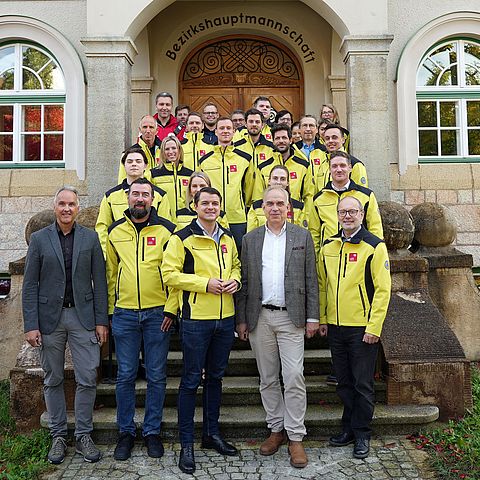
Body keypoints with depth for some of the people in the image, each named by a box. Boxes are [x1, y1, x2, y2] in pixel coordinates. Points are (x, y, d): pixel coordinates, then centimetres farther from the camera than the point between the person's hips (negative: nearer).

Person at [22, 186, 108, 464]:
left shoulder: (90, 238, 4)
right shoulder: (39, 239, 3)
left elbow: (99, 282, 2)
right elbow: (30, 285, 1)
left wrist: (102, 321, -2)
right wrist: (30, 324, -6)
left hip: (83, 316, 0)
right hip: (50, 317, 0)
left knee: (87, 379, 1)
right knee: (53, 380, 10)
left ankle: (84, 436, 17)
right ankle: (58, 436, 24)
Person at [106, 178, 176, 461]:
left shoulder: (166, 230, 0)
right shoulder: (115, 231, 8)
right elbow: (111, 272, 13)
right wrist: (110, 309, 9)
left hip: (158, 313, -2)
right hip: (124, 313, 2)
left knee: (156, 376, 7)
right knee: (126, 376, 8)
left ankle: (152, 432, 21)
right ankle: (126, 432, 23)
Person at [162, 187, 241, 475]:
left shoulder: (227, 238, 11)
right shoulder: (182, 238, -7)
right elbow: (170, 274, -11)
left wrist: (235, 280, 1)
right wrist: (205, 283, -18)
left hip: (225, 318, 6)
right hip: (196, 319, -6)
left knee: (216, 376, 17)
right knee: (191, 380, 2)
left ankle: (212, 434, 32)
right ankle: (187, 444, 15)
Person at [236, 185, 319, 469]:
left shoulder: (302, 236, 5)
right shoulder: (250, 239, 8)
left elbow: (311, 280, 3)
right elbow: (244, 281, 7)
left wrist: (312, 317, -2)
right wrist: (241, 319, 4)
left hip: (292, 317, -2)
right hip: (260, 318, 2)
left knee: (294, 378, -4)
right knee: (268, 379, 10)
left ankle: (296, 437, 8)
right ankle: (276, 429, 25)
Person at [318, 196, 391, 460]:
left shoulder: (374, 246, -8)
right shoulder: (328, 247, 8)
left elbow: (383, 289, -11)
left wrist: (374, 327, -14)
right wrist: (322, 318, 9)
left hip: (363, 328, -5)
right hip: (335, 327, 5)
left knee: (362, 383, 5)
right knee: (344, 381, 15)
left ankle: (361, 433, 21)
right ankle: (348, 428, 30)